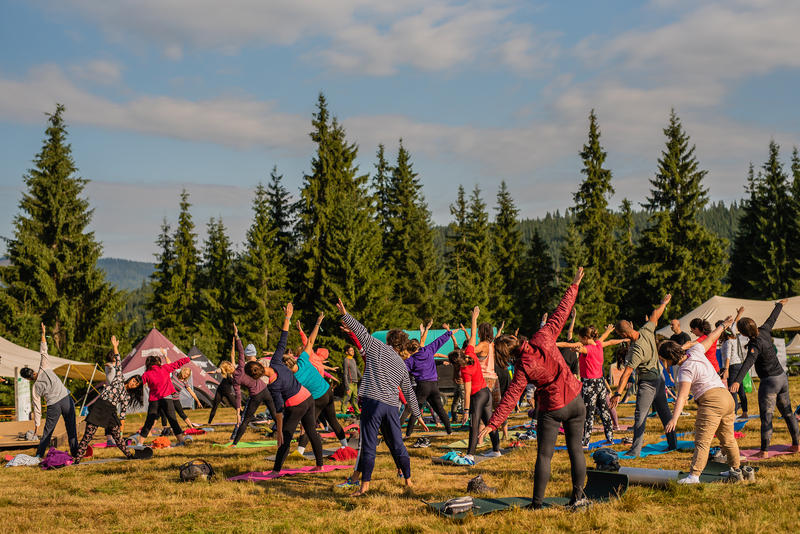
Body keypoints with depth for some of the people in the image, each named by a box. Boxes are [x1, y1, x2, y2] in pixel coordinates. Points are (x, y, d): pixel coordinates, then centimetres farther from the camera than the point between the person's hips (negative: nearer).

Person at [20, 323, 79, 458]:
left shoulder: (35, 388, 7)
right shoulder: (44, 369, 5)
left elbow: (37, 407, 7)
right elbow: (43, 352, 2)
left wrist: (37, 424, 14)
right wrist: (43, 335, 8)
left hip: (53, 406, 0)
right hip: (66, 399, 1)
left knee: (47, 431, 11)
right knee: (71, 428, 5)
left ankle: (39, 454, 10)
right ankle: (74, 451, 3)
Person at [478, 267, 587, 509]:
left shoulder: (523, 368, -16)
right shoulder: (542, 339, -11)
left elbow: (509, 399, -19)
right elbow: (560, 314, -5)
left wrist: (492, 424, -19)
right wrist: (574, 286, 4)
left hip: (551, 409, -4)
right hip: (575, 401, 4)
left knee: (544, 455, 3)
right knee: (575, 448, 10)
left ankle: (538, 502, 3)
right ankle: (578, 496, 13)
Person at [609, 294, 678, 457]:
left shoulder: (637, 350, -28)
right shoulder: (647, 330, -9)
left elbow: (626, 373, -32)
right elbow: (655, 315, 11)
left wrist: (618, 393, -36)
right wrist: (664, 303, 29)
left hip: (647, 382, -9)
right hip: (659, 377, 9)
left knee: (640, 416, -7)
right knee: (664, 412, 16)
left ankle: (636, 450, -9)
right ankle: (672, 443, 24)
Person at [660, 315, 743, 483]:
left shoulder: (685, 370, -11)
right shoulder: (694, 351, 11)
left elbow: (682, 396, -25)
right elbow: (711, 339, 29)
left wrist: (674, 418, -35)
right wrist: (723, 325, 47)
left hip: (711, 401, -9)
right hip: (726, 396, 9)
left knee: (702, 441, -16)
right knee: (728, 439, 21)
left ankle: (694, 475, -25)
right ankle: (736, 471, 32)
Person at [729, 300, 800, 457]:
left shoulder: (755, 344, -23)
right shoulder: (764, 331, -2)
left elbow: (748, 362, -40)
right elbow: (772, 318, 19)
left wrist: (737, 381, -53)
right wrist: (780, 305, 40)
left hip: (769, 382, -8)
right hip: (782, 377, 9)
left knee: (766, 417, -4)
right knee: (787, 413, 18)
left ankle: (764, 451, -2)